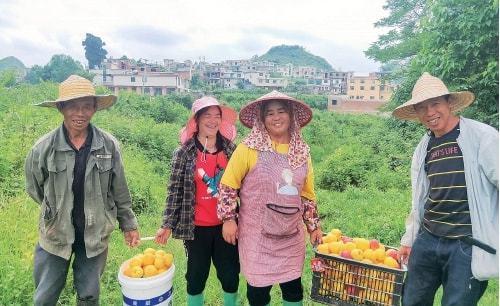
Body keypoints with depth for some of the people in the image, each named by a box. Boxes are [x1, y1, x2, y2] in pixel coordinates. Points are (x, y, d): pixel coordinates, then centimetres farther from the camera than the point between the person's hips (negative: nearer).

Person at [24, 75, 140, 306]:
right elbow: (34, 189, 4)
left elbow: (120, 191, -1)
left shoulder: (109, 145, -10)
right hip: (55, 236, 0)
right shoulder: (43, 148, -12)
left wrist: (129, 225, 5)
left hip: (95, 235, 0)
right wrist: (57, 211, 10)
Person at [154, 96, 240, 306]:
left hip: (225, 225, 2)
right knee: (196, 276, 14)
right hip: (196, 226, -2)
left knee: (230, 275, 14)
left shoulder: (231, 150, -1)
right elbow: (175, 190, -4)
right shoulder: (183, 153, -8)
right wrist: (167, 224, -4)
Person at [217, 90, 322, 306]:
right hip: (257, 234, -4)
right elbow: (228, 185, -5)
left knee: (293, 286, 14)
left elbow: (307, 193, 12)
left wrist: (313, 225, 13)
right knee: (259, 288, 7)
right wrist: (228, 219, -8)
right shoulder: (249, 148, -10)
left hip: (291, 235, 4)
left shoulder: (301, 151, 4)